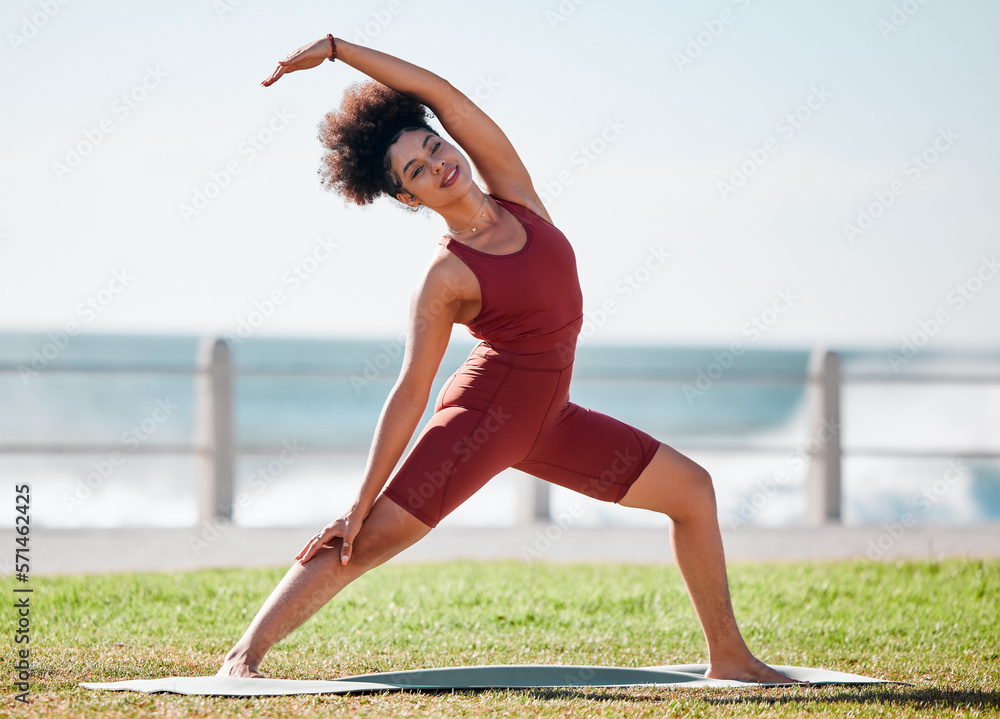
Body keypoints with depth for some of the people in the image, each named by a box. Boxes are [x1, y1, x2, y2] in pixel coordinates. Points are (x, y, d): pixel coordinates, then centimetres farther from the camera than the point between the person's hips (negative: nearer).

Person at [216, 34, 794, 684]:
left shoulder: (512, 189, 1)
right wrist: (361, 502, -14)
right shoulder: (446, 279, -13)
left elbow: (438, 91, -4)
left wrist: (334, 46, -3)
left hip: (547, 419, 7)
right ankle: (246, 652, -13)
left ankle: (729, 655, 13)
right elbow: (410, 396, -12)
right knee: (369, 539, -16)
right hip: (484, 412, -7)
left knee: (693, 490, 7)